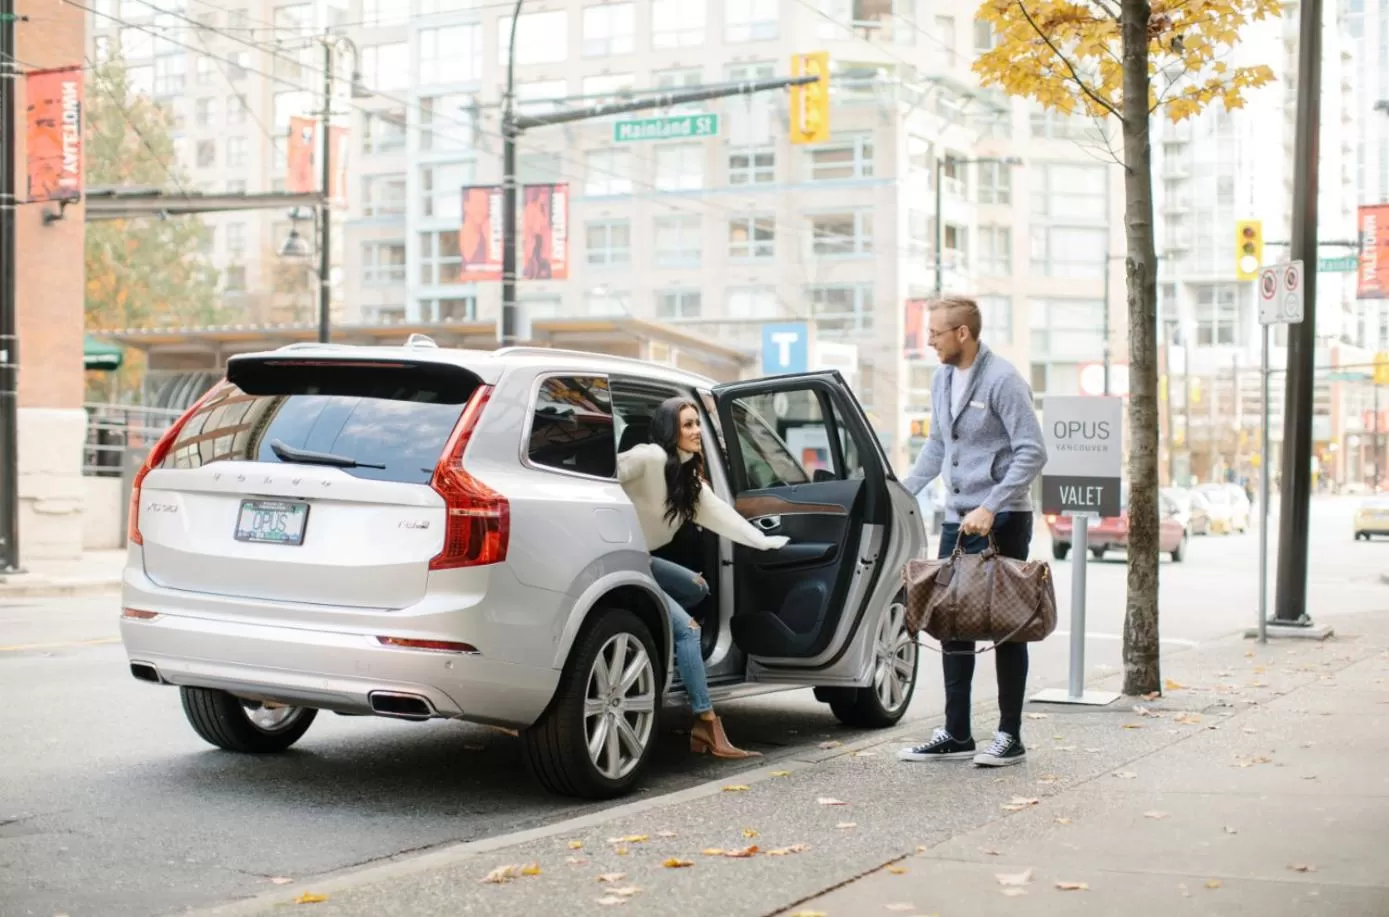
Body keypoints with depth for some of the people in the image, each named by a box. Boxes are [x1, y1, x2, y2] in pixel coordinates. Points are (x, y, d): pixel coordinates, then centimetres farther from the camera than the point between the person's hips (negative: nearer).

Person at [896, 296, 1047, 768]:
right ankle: (956, 733, 16)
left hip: (1001, 521, -8)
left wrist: (990, 507, -22)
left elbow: (1032, 452, -18)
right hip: (957, 518, 8)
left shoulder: (1001, 380, -14)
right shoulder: (943, 379, 11)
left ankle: (1010, 736, 8)